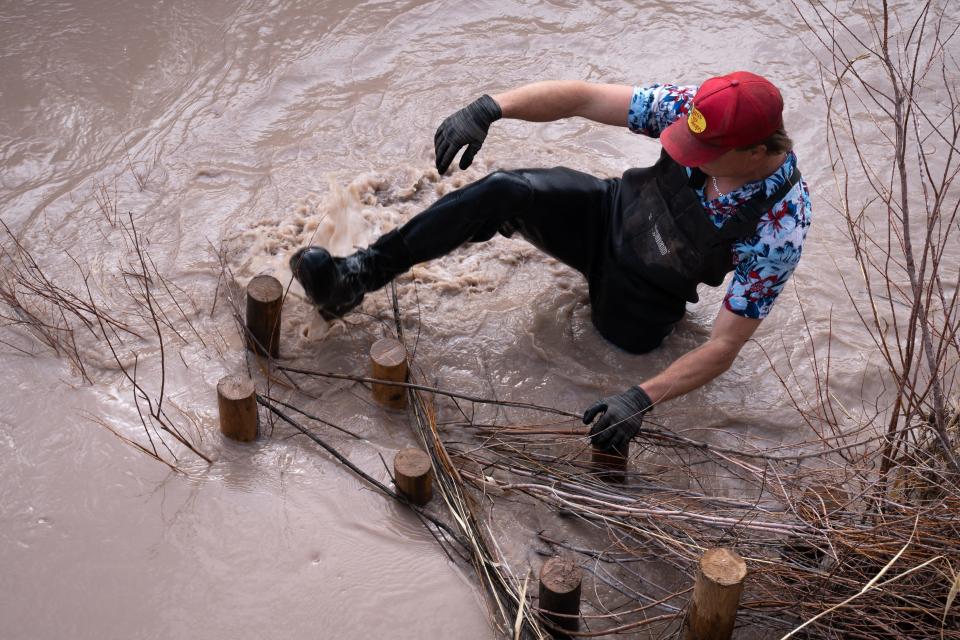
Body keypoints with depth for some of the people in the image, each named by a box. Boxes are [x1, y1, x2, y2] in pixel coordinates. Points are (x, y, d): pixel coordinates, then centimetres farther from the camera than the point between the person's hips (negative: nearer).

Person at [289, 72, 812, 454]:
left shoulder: (781, 227, -31)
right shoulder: (694, 110, -23)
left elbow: (724, 347, -29)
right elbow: (581, 97, -21)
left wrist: (643, 399, -42)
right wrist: (488, 108, -36)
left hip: (643, 301, 0)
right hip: (611, 218, 1)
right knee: (505, 192, -23)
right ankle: (357, 275, -18)